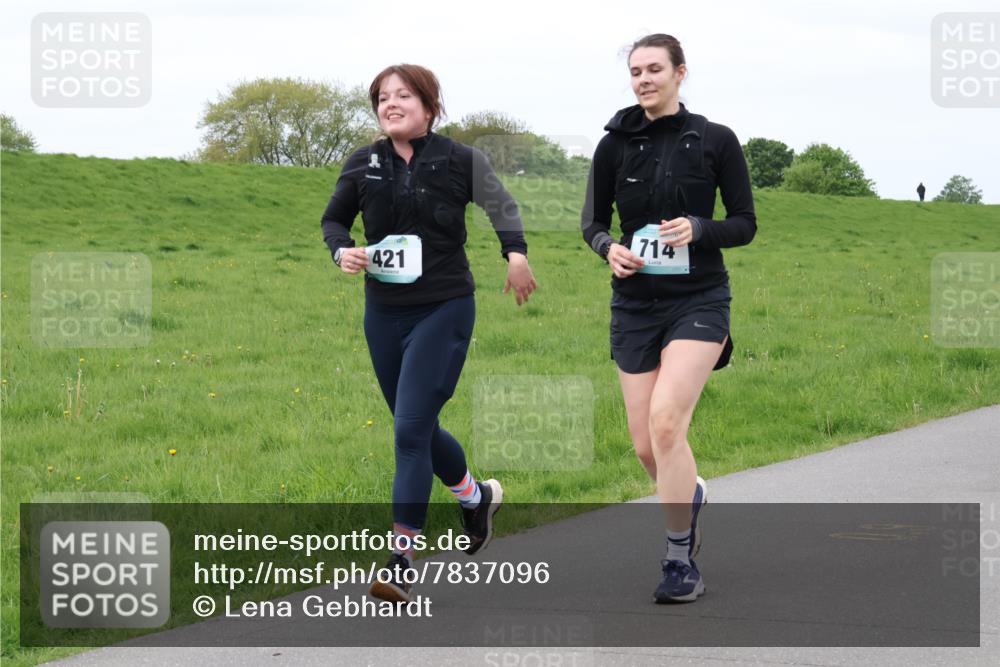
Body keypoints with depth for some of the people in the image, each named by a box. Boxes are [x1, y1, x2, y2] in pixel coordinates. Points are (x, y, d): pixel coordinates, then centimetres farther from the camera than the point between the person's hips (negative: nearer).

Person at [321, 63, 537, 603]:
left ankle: (401, 559, -11)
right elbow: (333, 218, 16)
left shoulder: (459, 161, -5)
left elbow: (501, 204, 9)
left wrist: (515, 253, -8)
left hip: (444, 310, -5)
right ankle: (477, 494, 44)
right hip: (384, 312, 5)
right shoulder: (363, 165, 3)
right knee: (416, 426, 15)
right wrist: (342, 250, -6)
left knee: (411, 427, -13)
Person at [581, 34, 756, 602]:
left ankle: (680, 560, -12)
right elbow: (594, 220, 10)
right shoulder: (616, 144, 2)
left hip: (698, 300, -3)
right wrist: (609, 248, -12)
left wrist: (698, 229, -19)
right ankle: (690, 495, 40)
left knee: (666, 419, -22)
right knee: (646, 443, 5)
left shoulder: (716, 141, -3)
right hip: (635, 303, 3)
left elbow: (745, 225, 0)